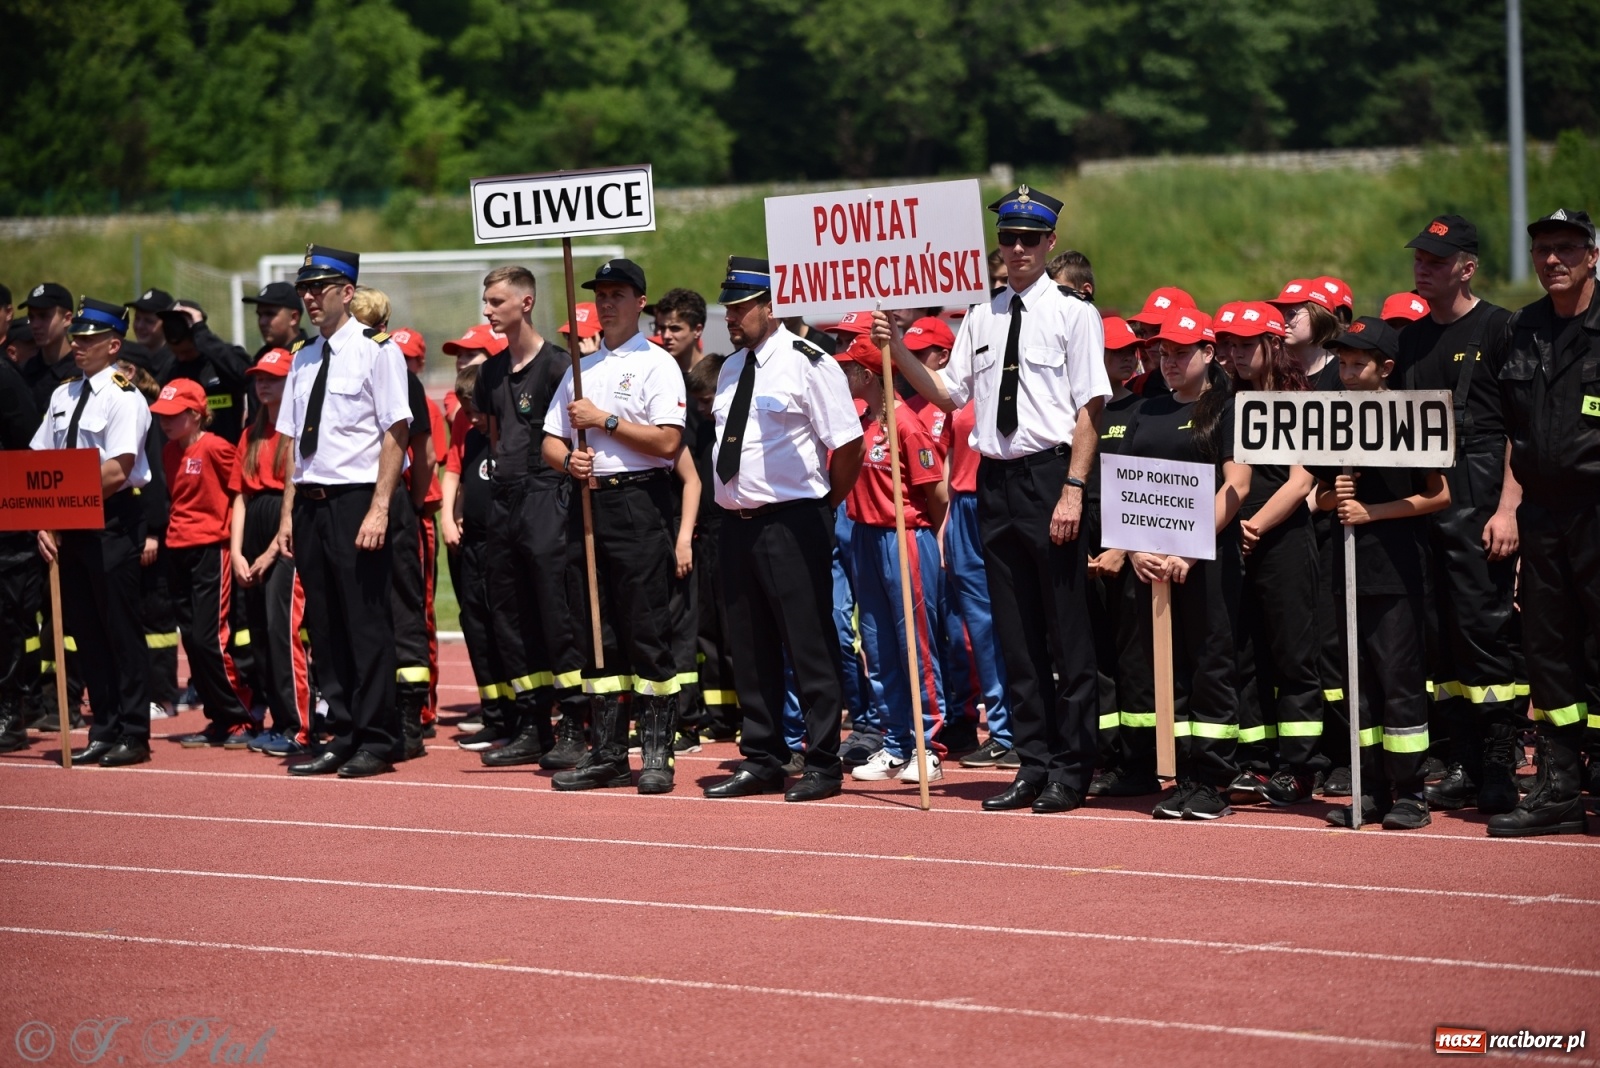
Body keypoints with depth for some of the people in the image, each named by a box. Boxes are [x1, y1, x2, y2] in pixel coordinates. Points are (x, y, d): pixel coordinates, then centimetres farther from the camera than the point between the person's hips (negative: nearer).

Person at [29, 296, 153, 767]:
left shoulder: (123, 398, -9)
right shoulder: (63, 396, 13)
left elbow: (117, 471, -17)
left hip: (112, 521, -7)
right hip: (70, 527, 7)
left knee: (120, 629, -4)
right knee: (85, 629, 10)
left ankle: (133, 735, 1)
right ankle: (104, 731, 17)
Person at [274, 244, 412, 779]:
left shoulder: (376, 351, -6)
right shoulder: (304, 360, 14)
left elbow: (395, 432, -11)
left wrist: (379, 510, -17)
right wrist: (289, 513, 11)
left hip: (358, 502, -7)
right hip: (311, 503, 7)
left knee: (367, 623, -3)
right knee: (324, 624, 10)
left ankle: (376, 740, 3)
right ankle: (341, 736, 17)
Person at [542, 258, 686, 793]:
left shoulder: (656, 364, -1)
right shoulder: (581, 369, 19)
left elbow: (667, 442, -13)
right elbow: (550, 442, 18)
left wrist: (603, 419, -12)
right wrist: (569, 459, -5)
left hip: (638, 503, -7)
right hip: (589, 501, 7)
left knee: (647, 633, -7)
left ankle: (657, 754, -4)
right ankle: (606, 753, 12)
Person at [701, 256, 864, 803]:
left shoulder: (807, 364, -10)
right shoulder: (731, 369, 15)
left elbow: (849, 443, -12)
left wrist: (825, 504, -3)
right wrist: (735, 509, 16)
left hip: (791, 525, -8)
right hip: (737, 524, 8)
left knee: (809, 645, -4)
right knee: (749, 649, 12)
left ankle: (823, 763, 3)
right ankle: (761, 760, 20)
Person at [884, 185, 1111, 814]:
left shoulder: (1073, 315, -3)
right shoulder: (980, 319, 13)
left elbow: (1088, 408, -8)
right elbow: (947, 394, 15)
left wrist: (1072, 490, -15)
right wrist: (898, 352, 2)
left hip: (1050, 475, -6)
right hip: (995, 479, 6)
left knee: (1066, 632, -1)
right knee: (1015, 635, 9)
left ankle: (1070, 769, 5)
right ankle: (1032, 764, 17)